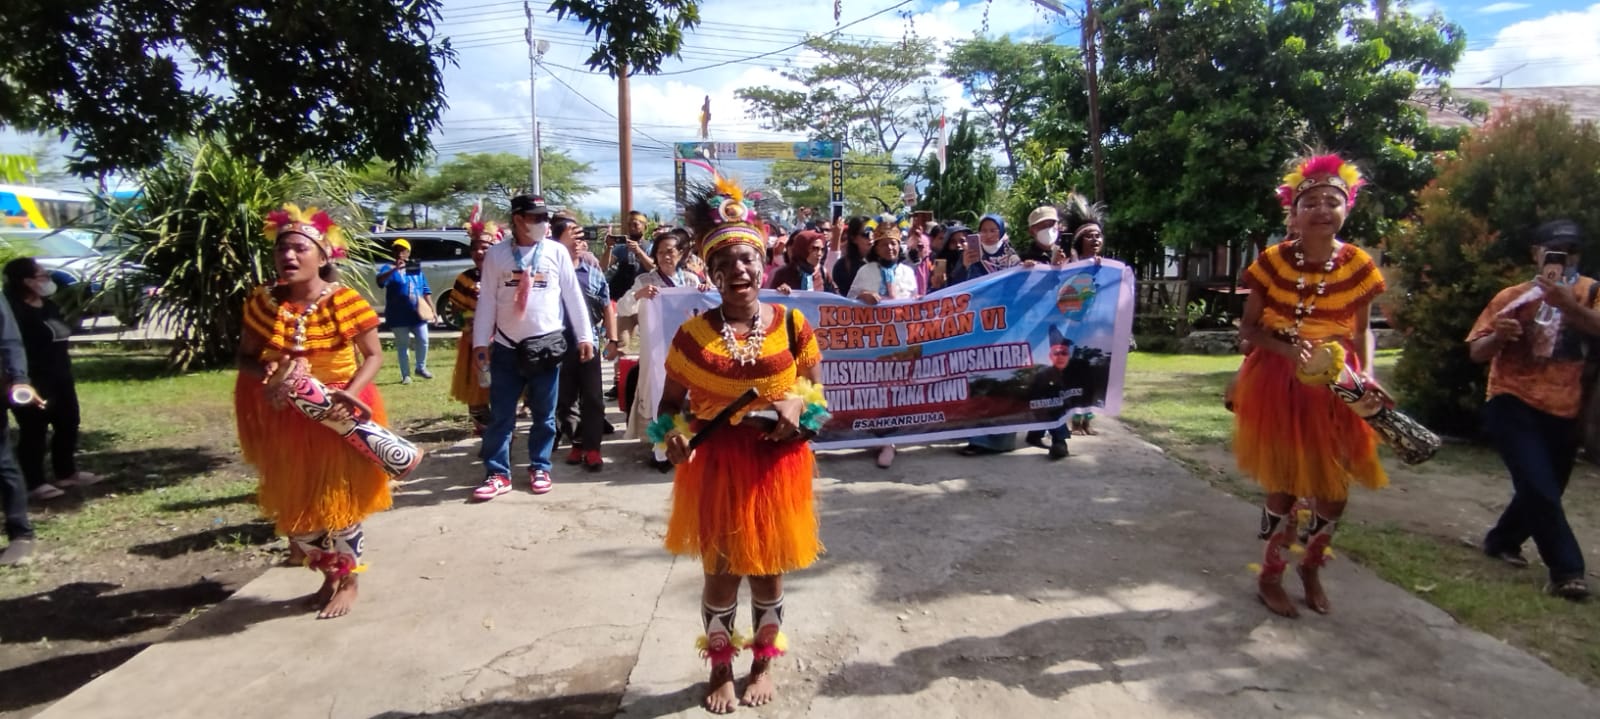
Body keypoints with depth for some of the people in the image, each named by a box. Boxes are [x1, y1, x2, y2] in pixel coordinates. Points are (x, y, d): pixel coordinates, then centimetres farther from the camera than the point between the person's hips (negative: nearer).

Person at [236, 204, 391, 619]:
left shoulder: (346, 303, -15)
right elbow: (245, 357, 4)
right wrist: (265, 375, -18)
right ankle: (329, 576, 34)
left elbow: (374, 356, -9)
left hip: (336, 417, -4)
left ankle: (347, 582, 25)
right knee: (294, 506, 14)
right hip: (285, 419, 4)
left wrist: (349, 395, -25)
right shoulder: (264, 304, -4)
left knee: (337, 502, 5)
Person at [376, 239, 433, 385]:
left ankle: (421, 368, 23)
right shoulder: (389, 268, 0)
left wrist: (432, 309, 10)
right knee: (403, 345, 1)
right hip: (399, 316, -3)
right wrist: (395, 269, -38)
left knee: (423, 341, 4)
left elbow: (426, 291, 16)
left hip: (418, 313, 4)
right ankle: (405, 375, 7)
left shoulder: (416, 268, 14)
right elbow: (380, 280, -23)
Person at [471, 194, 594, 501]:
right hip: (506, 347, 0)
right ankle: (498, 473, 12)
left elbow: (573, 296, 3)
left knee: (544, 414, 9)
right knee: (500, 415, 3)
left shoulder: (557, 252, 1)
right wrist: (480, 342, 1)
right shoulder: (496, 254, 1)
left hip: (546, 345, 0)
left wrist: (585, 335, 2)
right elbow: (487, 301, 3)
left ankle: (539, 468, 22)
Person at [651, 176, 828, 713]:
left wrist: (799, 403, -15)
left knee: (768, 572, 15)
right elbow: (671, 401, 3)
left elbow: (816, 390, 6)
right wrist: (672, 434, -16)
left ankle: (764, 663, 37)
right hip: (715, 468, 0)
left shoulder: (791, 324, -4)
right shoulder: (693, 334, -6)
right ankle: (720, 669, 33)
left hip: (776, 468, 1)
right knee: (721, 574, 11)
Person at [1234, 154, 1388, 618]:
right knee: (1284, 483, 5)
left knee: (1334, 486, 6)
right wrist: (1286, 348, -22)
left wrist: (1366, 376, -11)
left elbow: (1362, 331, 5)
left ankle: (1311, 567, 34)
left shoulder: (1359, 266, -5)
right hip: (1278, 384, -2)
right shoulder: (1272, 262, -10)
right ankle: (1271, 576, 25)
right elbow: (1248, 328, -4)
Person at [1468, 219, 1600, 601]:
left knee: (1544, 489, 15)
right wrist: (1498, 335, -19)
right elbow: (1476, 352, 2)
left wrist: (1568, 306, -35)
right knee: (1540, 489, -15)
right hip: (1514, 406, -3)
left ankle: (1501, 540, 37)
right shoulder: (1514, 297, 2)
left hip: (1564, 412, 3)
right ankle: (1567, 570, -7)